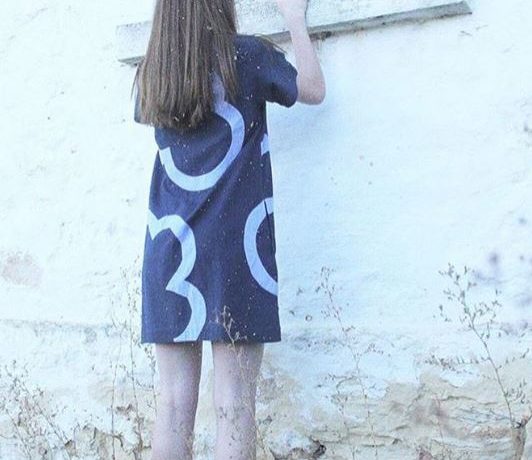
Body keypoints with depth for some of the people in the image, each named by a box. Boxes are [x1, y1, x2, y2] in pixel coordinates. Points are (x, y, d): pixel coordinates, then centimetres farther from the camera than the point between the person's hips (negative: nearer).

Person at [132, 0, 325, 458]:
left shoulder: (152, 72, 10)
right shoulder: (246, 55, -1)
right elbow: (314, 91, 13)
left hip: (169, 246, 4)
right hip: (231, 247, -4)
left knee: (173, 404, 5)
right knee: (234, 406, -3)